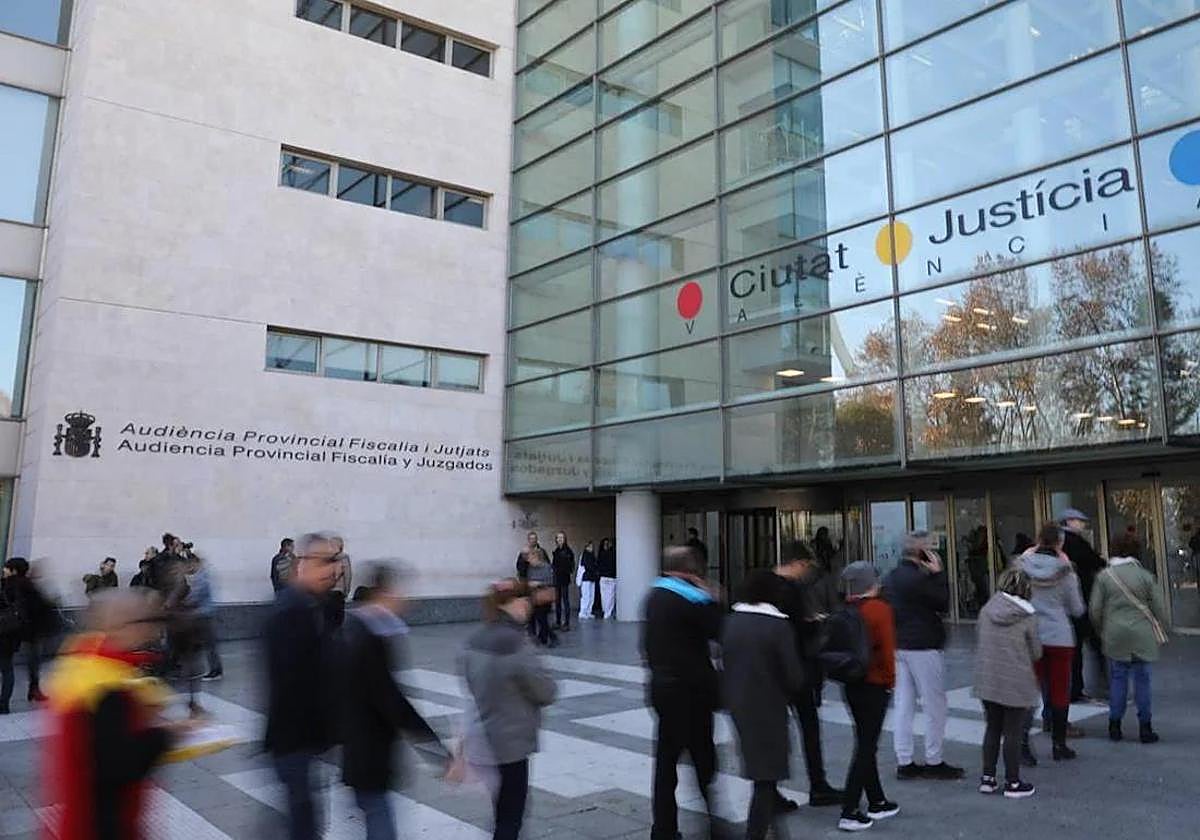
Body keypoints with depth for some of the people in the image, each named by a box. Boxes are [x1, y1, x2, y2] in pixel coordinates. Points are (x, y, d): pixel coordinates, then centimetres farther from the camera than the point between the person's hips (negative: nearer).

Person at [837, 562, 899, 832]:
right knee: (866, 746, -1)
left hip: (851, 684, 6)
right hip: (875, 685, -6)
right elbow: (886, 649, -15)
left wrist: (846, 672, 12)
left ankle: (877, 802, 30)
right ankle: (850, 812, 0)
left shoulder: (845, 610, 3)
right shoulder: (880, 609, -13)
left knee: (865, 743, 18)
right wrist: (890, 679, -3)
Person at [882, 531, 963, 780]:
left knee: (903, 705, 9)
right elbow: (944, 604, -9)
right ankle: (934, 762, 10)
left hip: (899, 646, 8)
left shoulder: (891, 577, 10)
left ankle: (904, 762, 13)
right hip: (923, 648, -8)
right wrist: (939, 573, -6)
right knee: (935, 706, 4)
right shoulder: (919, 578, -18)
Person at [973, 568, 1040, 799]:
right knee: (1013, 733, 7)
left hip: (987, 681, 4)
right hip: (1017, 682, -4)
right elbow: (1036, 653, -3)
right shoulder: (1028, 616, -11)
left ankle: (987, 778, 21)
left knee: (992, 729, 16)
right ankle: (1012, 782, 16)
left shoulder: (986, 610, 0)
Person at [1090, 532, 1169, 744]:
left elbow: (1095, 610, -1)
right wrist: (1160, 632, 15)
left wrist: (1101, 632, 15)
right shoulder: (1145, 575, -2)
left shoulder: (1103, 576, -1)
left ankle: (1115, 725, 11)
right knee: (1142, 679, 7)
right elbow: (1159, 608, 1)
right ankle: (1145, 727, 11)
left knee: (1117, 678, 8)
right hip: (1142, 635, 0)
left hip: (1115, 636, 0)